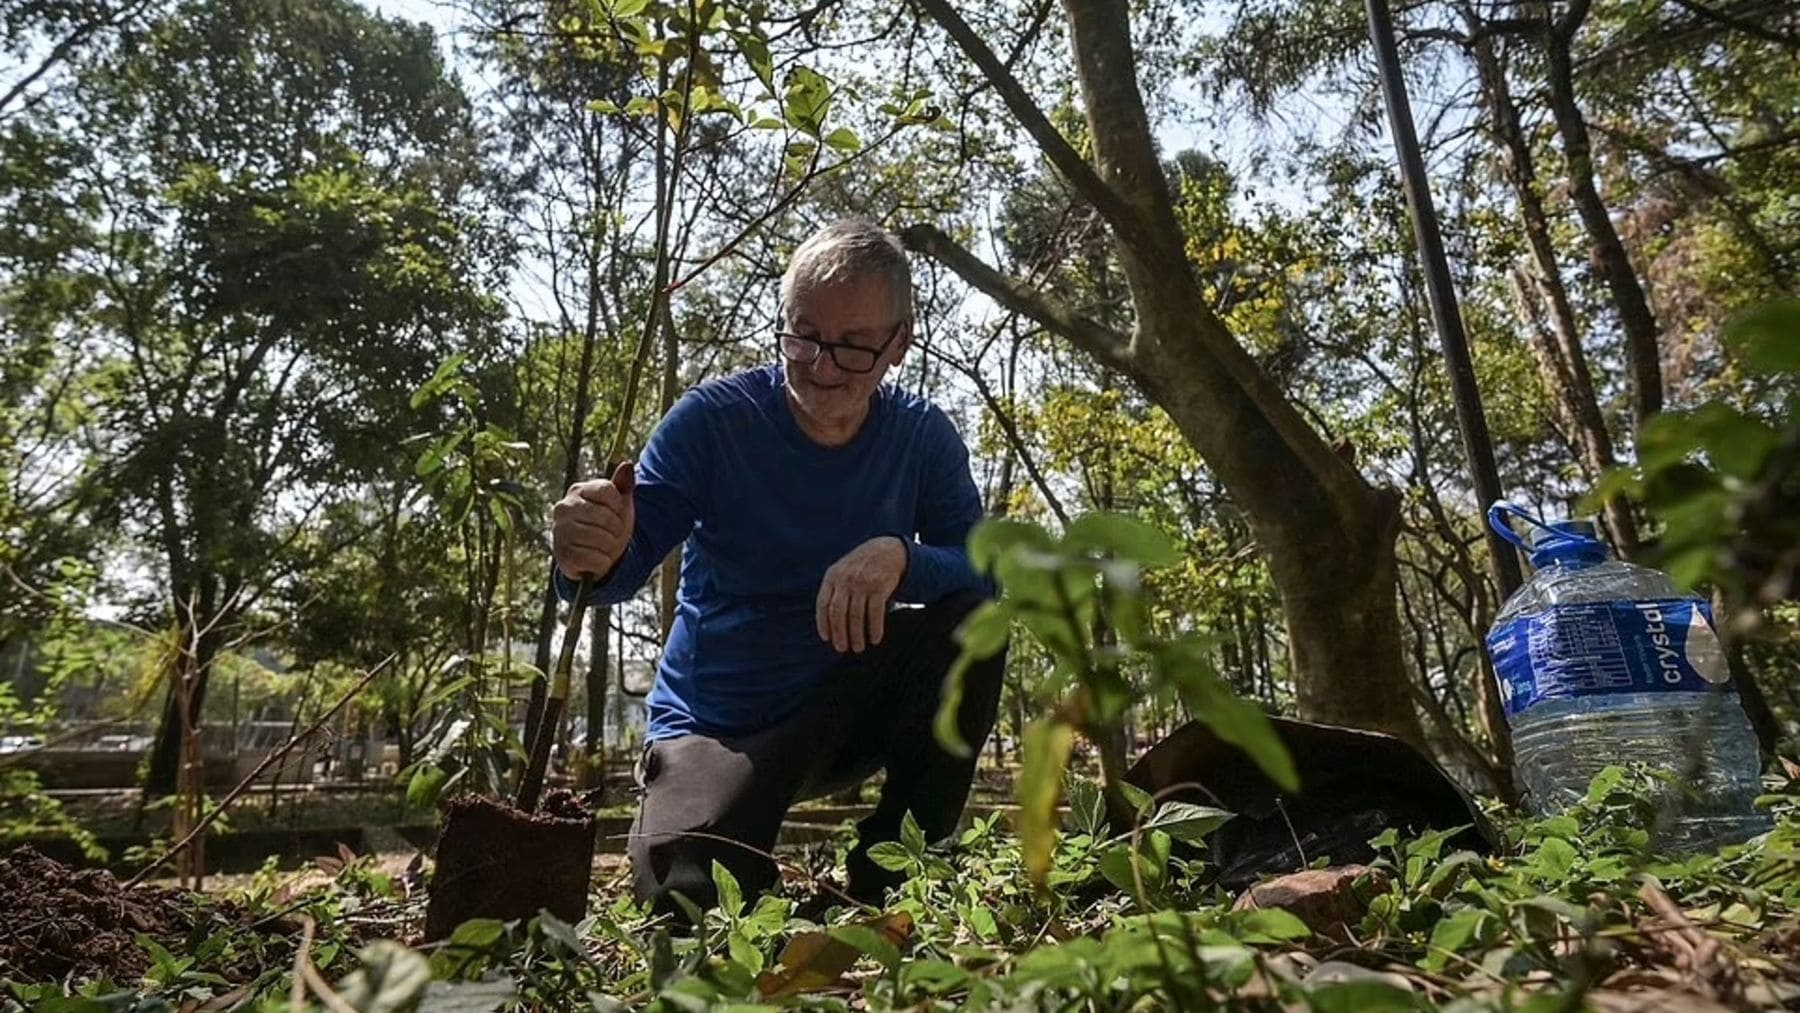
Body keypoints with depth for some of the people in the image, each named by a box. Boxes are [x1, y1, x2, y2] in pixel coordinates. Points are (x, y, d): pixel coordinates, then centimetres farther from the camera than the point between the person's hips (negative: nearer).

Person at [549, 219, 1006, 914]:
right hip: (714, 728, -2)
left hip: (849, 714, 3)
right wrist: (594, 557, -47)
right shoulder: (713, 418, -14)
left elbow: (989, 572, -13)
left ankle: (895, 873, -7)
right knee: (685, 902, -25)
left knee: (969, 618, -22)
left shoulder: (922, 436, -6)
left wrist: (904, 557, -34)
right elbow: (630, 561, -22)